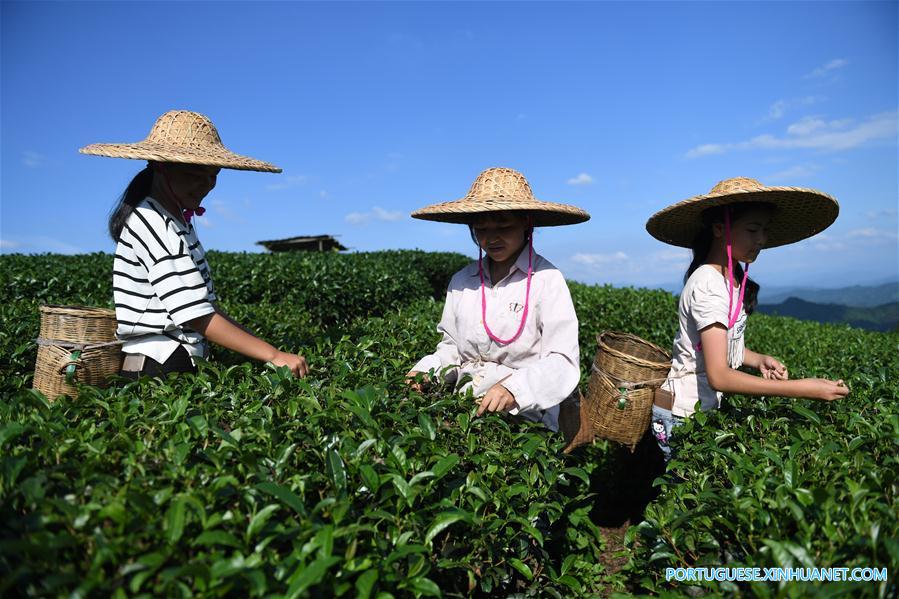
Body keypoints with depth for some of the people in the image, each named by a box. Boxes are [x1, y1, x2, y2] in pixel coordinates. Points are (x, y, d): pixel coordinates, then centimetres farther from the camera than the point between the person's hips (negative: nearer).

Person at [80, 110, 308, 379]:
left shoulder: (179, 220, 13)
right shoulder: (152, 223, -14)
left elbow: (205, 304, 12)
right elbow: (197, 316, -20)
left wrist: (256, 342, 4)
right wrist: (273, 355, -20)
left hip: (180, 366, 8)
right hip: (157, 367, -8)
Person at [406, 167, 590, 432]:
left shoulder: (546, 280, -7)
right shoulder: (461, 280, 10)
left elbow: (562, 362, -11)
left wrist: (514, 388, -27)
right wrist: (427, 370, 1)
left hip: (527, 417, -4)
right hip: (467, 409, 5)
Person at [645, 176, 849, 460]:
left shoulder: (731, 280, 4)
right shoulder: (708, 285, -23)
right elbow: (719, 377, -27)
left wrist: (758, 360, -5)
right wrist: (801, 388, -27)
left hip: (701, 407, 8)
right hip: (679, 413, -8)